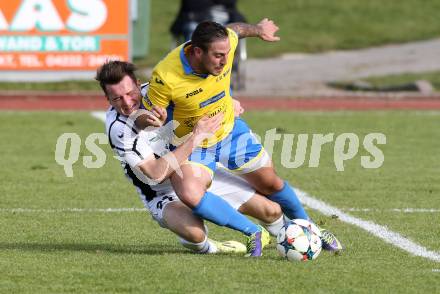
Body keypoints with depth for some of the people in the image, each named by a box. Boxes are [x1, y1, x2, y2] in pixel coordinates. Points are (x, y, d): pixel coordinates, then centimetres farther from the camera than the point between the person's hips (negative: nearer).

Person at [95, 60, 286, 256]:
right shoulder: (119, 129, -25)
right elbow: (155, 174, -32)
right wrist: (196, 137, -32)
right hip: (165, 195, -5)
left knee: (271, 211, -1)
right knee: (194, 232, -39)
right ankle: (207, 247, -4)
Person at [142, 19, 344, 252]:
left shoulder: (224, 45, -23)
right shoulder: (165, 77, -34)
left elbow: (236, 29, 4)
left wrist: (258, 30, 25)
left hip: (230, 131, 4)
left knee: (270, 184, 15)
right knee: (190, 195, -31)